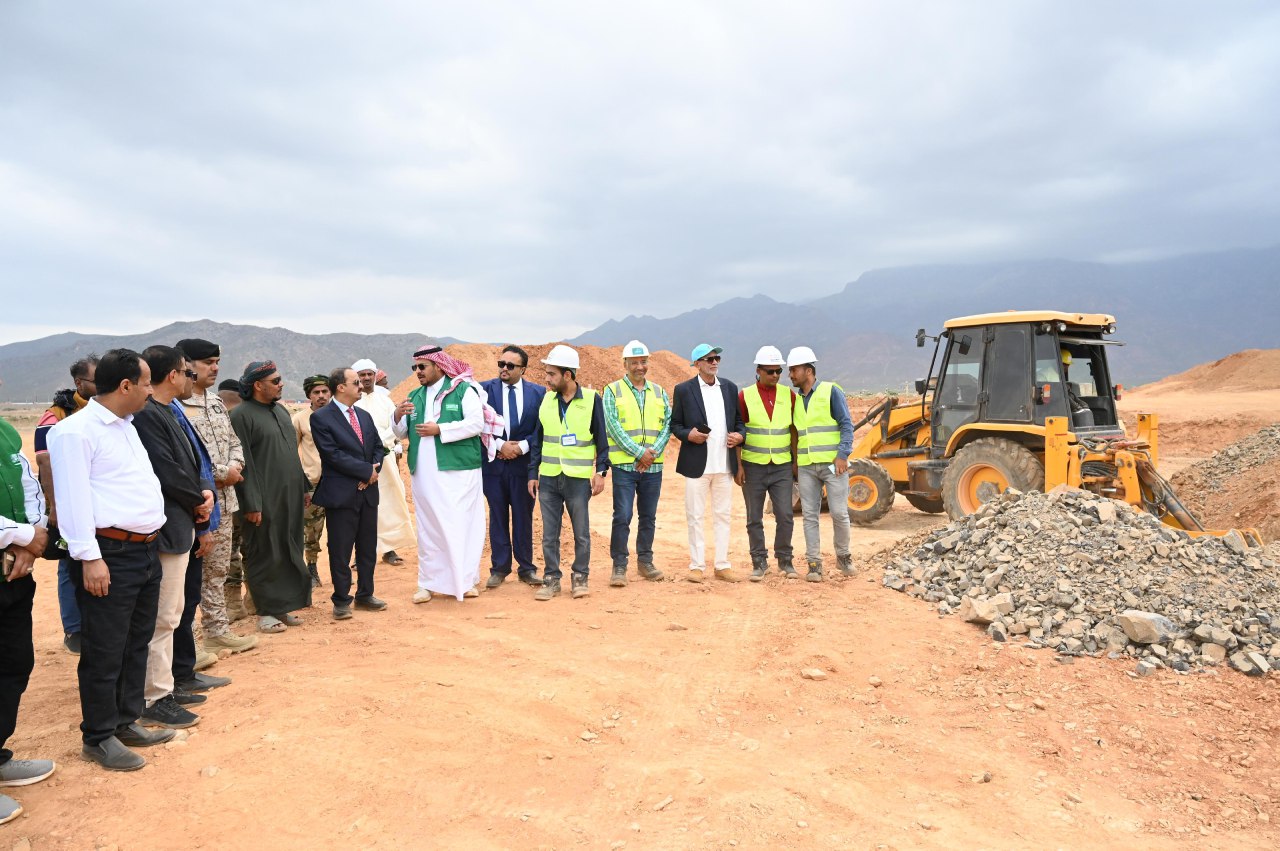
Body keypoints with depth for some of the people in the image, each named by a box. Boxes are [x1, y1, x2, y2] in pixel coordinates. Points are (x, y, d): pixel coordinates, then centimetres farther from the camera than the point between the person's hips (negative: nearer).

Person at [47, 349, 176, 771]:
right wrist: (89, 558, -19)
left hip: (146, 549, 9)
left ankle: (126, 722, 29)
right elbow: (73, 498, -17)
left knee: (137, 644, 16)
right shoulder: (76, 430, -13)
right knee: (105, 651, 2)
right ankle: (98, 737, 16)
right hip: (111, 554, -9)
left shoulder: (126, 426, 16)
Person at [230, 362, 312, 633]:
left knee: (290, 553, 12)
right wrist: (252, 503, -18)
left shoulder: (280, 410, 14)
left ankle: (284, 606, 23)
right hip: (265, 501, -8)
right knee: (266, 556, 1)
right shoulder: (242, 415, -11)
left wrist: (304, 486, 18)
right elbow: (244, 463, -15)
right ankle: (265, 612, 12)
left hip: (291, 497, 8)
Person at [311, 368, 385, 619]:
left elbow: (378, 447, 14)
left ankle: (365, 595, 24)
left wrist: (373, 471, -6)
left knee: (368, 548, 12)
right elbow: (332, 454, -15)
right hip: (341, 493, -6)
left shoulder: (365, 416, 15)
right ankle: (341, 600, 13)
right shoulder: (321, 417, -7)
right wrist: (367, 470, -14)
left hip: (368, 492, 6)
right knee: (340, 551, 2)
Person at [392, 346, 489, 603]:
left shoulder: (463, 389, -2)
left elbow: (476, 423, -14)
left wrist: (439, 429, -16)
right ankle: (430, 582, 17)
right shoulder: (415, 396, 15)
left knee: (461, 525, -1)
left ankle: (466, 580, 12)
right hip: (424, 473, 5)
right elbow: (402, 433, 15)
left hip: (457, 471, -5)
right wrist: (398, 416, -6)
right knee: (428, 528, 8)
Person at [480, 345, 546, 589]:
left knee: (524, 517, 7)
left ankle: (527, 568, 18)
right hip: (493, 463, 0)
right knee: (498, 517, 7)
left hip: (523, 463, 0)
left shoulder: (538, 393, 2)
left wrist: (521, 447, -11)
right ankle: (499, 568, 17)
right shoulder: (484, 389, 1)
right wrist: (500, 446, -11)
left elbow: (542, 428, 1)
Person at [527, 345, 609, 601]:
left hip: (579, 478, -3)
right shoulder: (546, 400, 7)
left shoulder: (591, 399, -3)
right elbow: (537, 439, 11)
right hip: (548, 478, 3)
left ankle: (580, 578, 20)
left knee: (581, 533, 5)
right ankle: (551, 579, 18)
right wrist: (533, 474, 8)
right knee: (549, 534, 7)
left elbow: (601, 438, 0)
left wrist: (601, 471, -6)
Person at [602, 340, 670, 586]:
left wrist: (654, 452, -10)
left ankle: (645, 561, 23)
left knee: (649, 516, 11)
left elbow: (668, 424, 5)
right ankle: (619, 566, 4)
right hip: (624, 465, -4)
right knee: (622, 516, -5)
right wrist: (639, 453, -14)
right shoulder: (612, 391, -1)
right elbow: (613, 427, -9)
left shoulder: (659, 392, 11)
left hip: (653, 466, 4)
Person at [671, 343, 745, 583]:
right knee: (695, 516, 3)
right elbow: (675, 424, 2)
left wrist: (740, 434, -5)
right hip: (697, 464, -3)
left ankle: (722, 565, 17)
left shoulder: (730, 387, 10)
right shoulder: (684, 389, 0)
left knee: (722, 516, 9)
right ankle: (697, 565, 12)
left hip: (724, 464, 3)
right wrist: (688, 434, -17)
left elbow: (739, 419, 15)